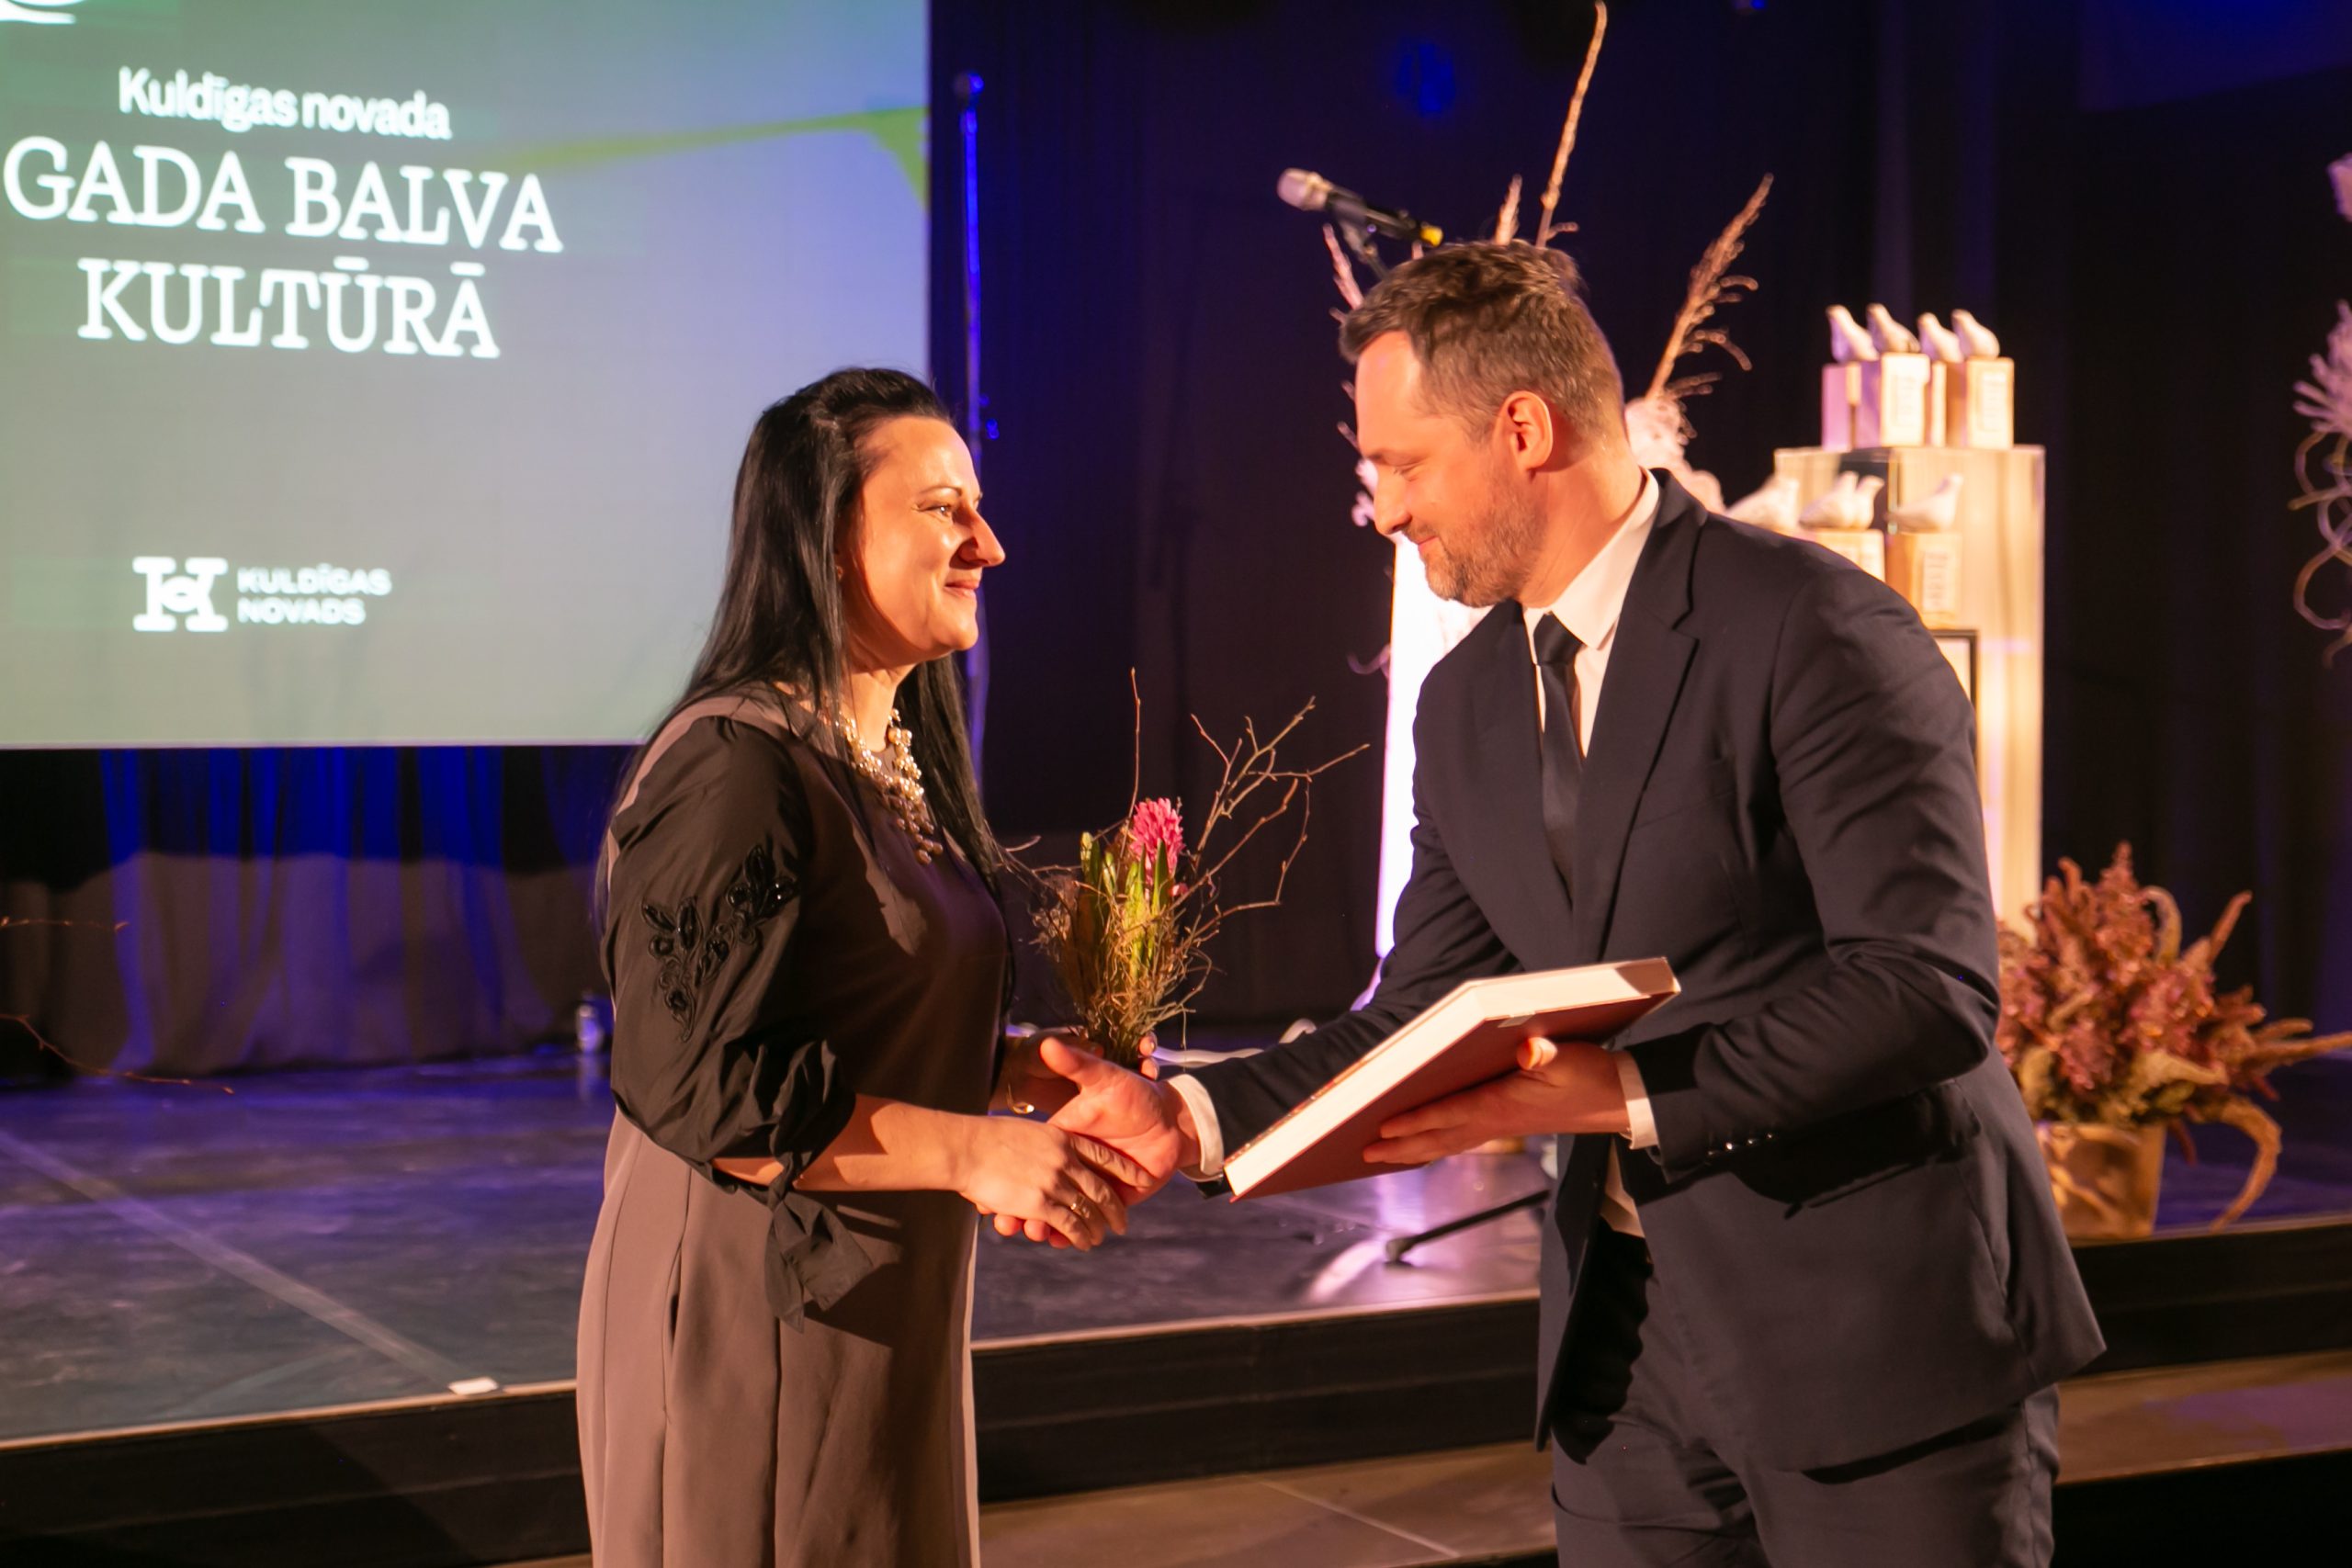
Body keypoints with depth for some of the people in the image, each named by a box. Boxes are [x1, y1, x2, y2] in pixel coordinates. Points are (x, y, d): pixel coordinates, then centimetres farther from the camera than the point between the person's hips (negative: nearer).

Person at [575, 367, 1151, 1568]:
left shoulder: (900, 760, 11)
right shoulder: (738, 766, -18)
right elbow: (698, 1083, -23)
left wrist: (1016, 1069, 3)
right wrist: (968, 1150, -25)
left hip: (884, 1317, 9)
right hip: (757, 1321, -9)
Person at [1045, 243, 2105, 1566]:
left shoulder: (1818, 631, -14)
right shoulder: (1466, 706, 10)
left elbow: (1932, 986, -21)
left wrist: (1634, 1094, -27)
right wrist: (1191, 1118, -3)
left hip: (1887, 1340, -6)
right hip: (1630, 1344, 6)